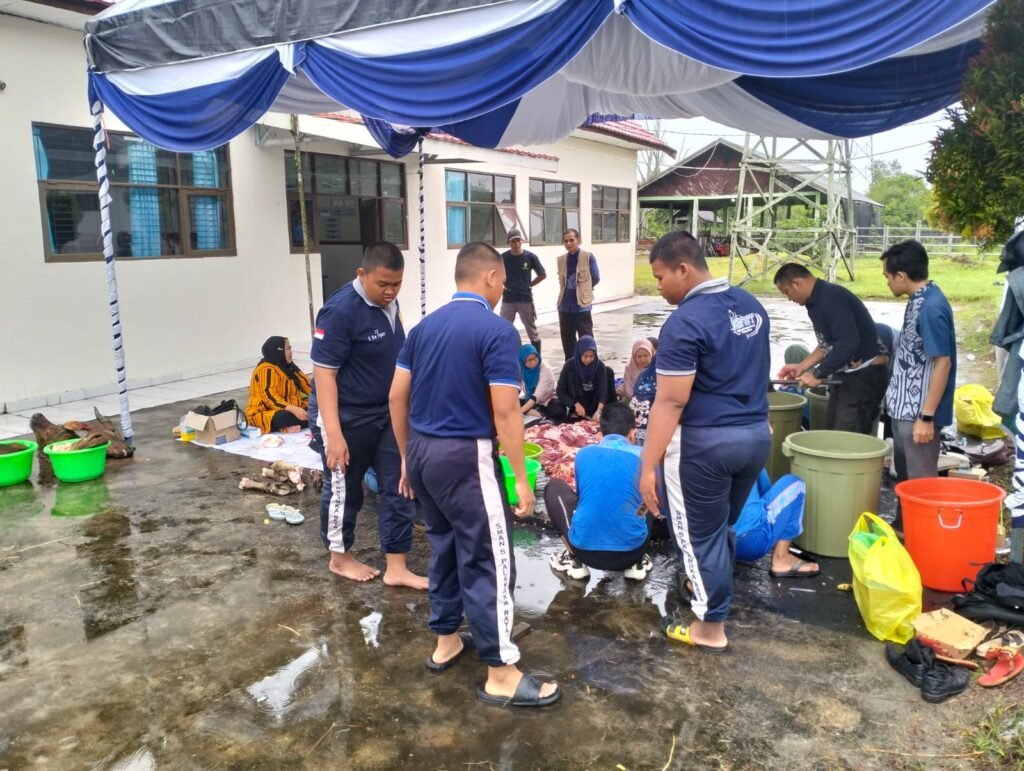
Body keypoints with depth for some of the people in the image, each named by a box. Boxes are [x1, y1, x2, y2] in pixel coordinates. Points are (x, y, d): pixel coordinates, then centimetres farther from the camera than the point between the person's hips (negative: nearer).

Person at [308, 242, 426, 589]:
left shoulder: (389, 304, 3)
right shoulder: (340, 310, -22)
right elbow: (324, 373, -23)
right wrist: (333, 432, -26)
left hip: (387, 414, 8)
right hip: (348, 418, -7)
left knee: (399, 487, 7)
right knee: (344, 490, 11)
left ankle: (396, 568, 17)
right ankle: (340, 558, 32)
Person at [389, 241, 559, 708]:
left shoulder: (424, 326, 9)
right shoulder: (497, 330, -13)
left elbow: (397, 397, 10)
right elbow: (505, 412, -18)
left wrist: (407, 457, 18)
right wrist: (520, 477, -11)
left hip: (422, 452, 8)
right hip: (465, 457, -8)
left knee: (444, 547, 20)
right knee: (487, 560, 0)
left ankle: (446, 642, 33)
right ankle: (501, 674, 9)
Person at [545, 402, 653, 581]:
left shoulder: (583, 454, 9)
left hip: (585, 548, 0)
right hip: (631, 551, 0)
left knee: (554, 487, 23)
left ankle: (575, 560, 15)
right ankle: (636, 563, 14)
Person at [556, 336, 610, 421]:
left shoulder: (600, 366, -17)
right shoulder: (570, 364, -19)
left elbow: (603, 390, -25)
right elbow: (561, 390, -18)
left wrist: (598, 411, -42)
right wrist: (576, 404, -32)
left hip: (593, 403, 1)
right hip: (578, 403, -1)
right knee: (572, 375, -26)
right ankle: (575, 412, -20)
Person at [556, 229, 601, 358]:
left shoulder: (588, 257, -5)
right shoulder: (561, 259, 9)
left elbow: (596, 279, 0)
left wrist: (583, 289, 9)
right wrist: (567, 291, 9)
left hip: (582, 304, -5)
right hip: (565, 305, 5)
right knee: (567, 340, 12)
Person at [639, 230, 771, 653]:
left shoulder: (685, 322, -19)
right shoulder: (750, 304, 7)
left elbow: (671, 402, -22)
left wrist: (648, 465, -18)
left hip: (705, 442, -8)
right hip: (757, 434, 8)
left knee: (700, 535, 9)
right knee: (723, 526, 25)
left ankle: (711, 627, 21)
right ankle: (713, 590, 44)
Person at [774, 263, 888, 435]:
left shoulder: (831, 298, -20)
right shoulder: (817, 301, 11)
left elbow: (849, 343, -28)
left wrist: (817, 374, -23)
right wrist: (801, 367, 14)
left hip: (865, 374, -10)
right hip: (846, 374, 10)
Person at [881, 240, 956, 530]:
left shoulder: (931, 307, -21)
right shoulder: (919, 301, 7)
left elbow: (942, 363, -21)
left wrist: (927, 416, -21)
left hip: (918, 412, -9)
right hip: (904, 407, 9)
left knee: (921, 480, 3)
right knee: (904, 475, 21)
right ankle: (903, 526, 35)